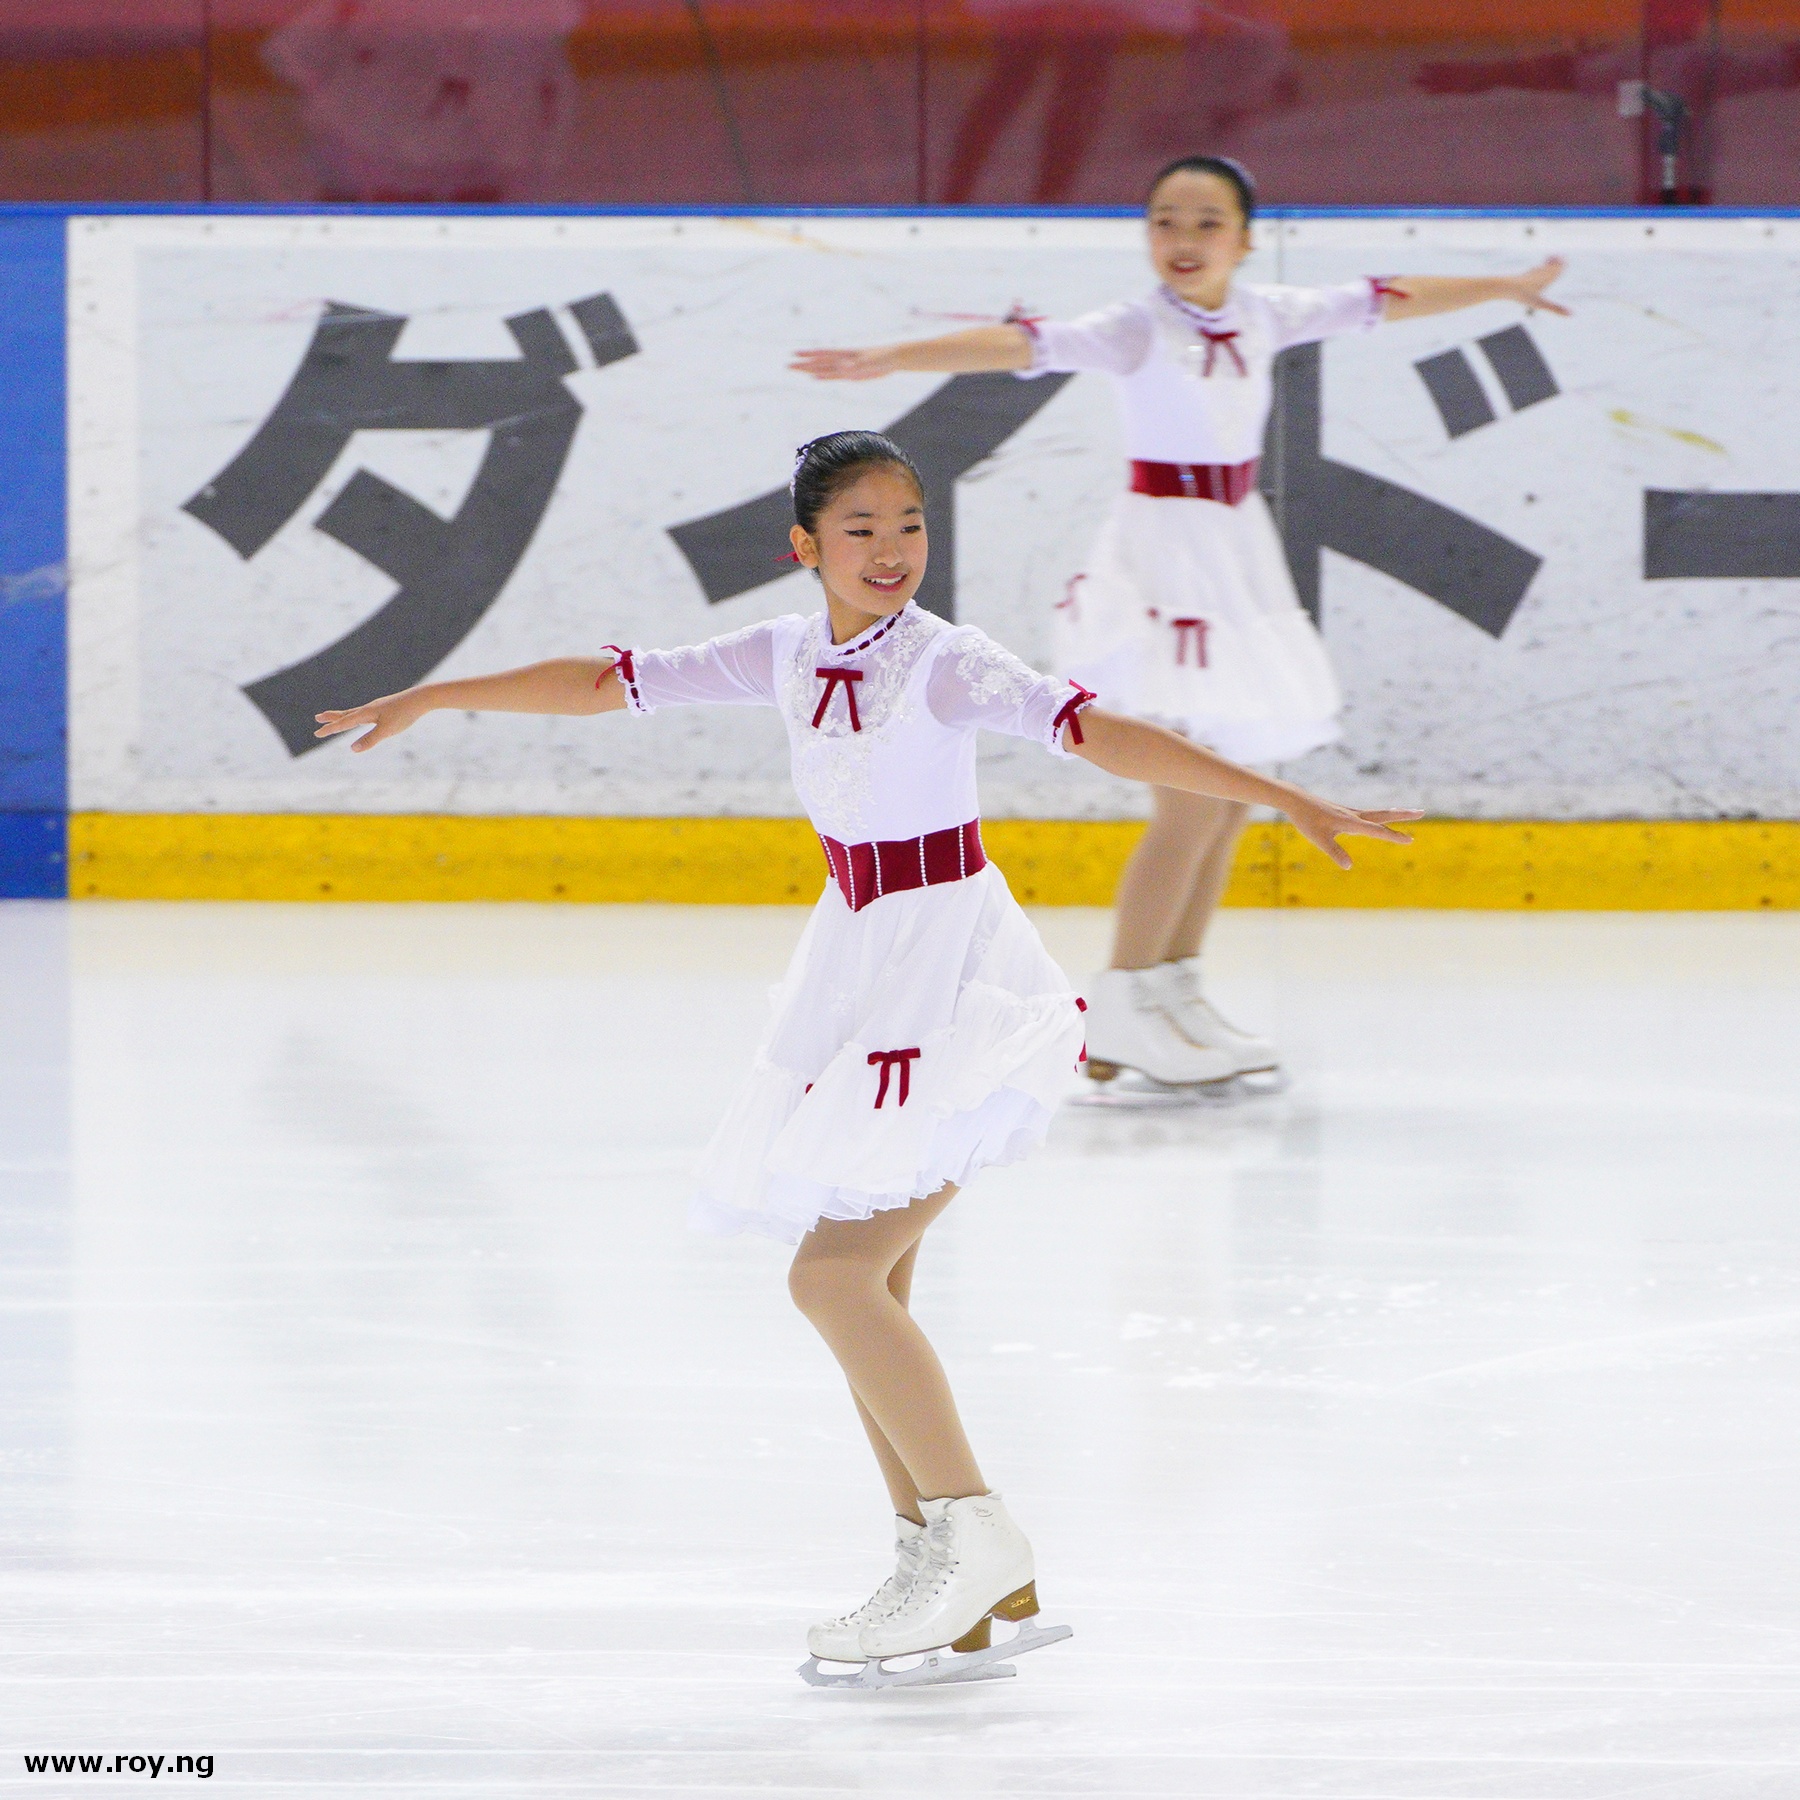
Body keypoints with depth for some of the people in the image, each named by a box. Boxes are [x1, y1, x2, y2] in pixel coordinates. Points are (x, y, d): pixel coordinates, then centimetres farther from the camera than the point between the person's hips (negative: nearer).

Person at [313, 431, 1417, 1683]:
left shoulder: (946, 662, -15)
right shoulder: (789, 656, 5)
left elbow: (1090, 729, -28)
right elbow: (611, 683, 14)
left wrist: (1287, 801, -38)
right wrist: (430, 700, 21)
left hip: (953, 971, -8)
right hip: (860, 973, 8)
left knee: (836, 1271, -15)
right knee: (864, 1282, 8)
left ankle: (976, 1539, -8)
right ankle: (946, 1580, 15)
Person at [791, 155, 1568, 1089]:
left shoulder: (1264, 317, 4)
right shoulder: (1134, 329, -13)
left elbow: (1381, 301, 16)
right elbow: (1026, 344, -26)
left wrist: (1506, 287, 27)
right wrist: (890, 359, -40)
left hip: (1241, 556, 7)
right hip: (1164, 555, -7)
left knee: (1231, 795, 9)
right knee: (1192, 801, -11)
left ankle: (1176, 992, 19)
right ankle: (1119, 1015, -4)